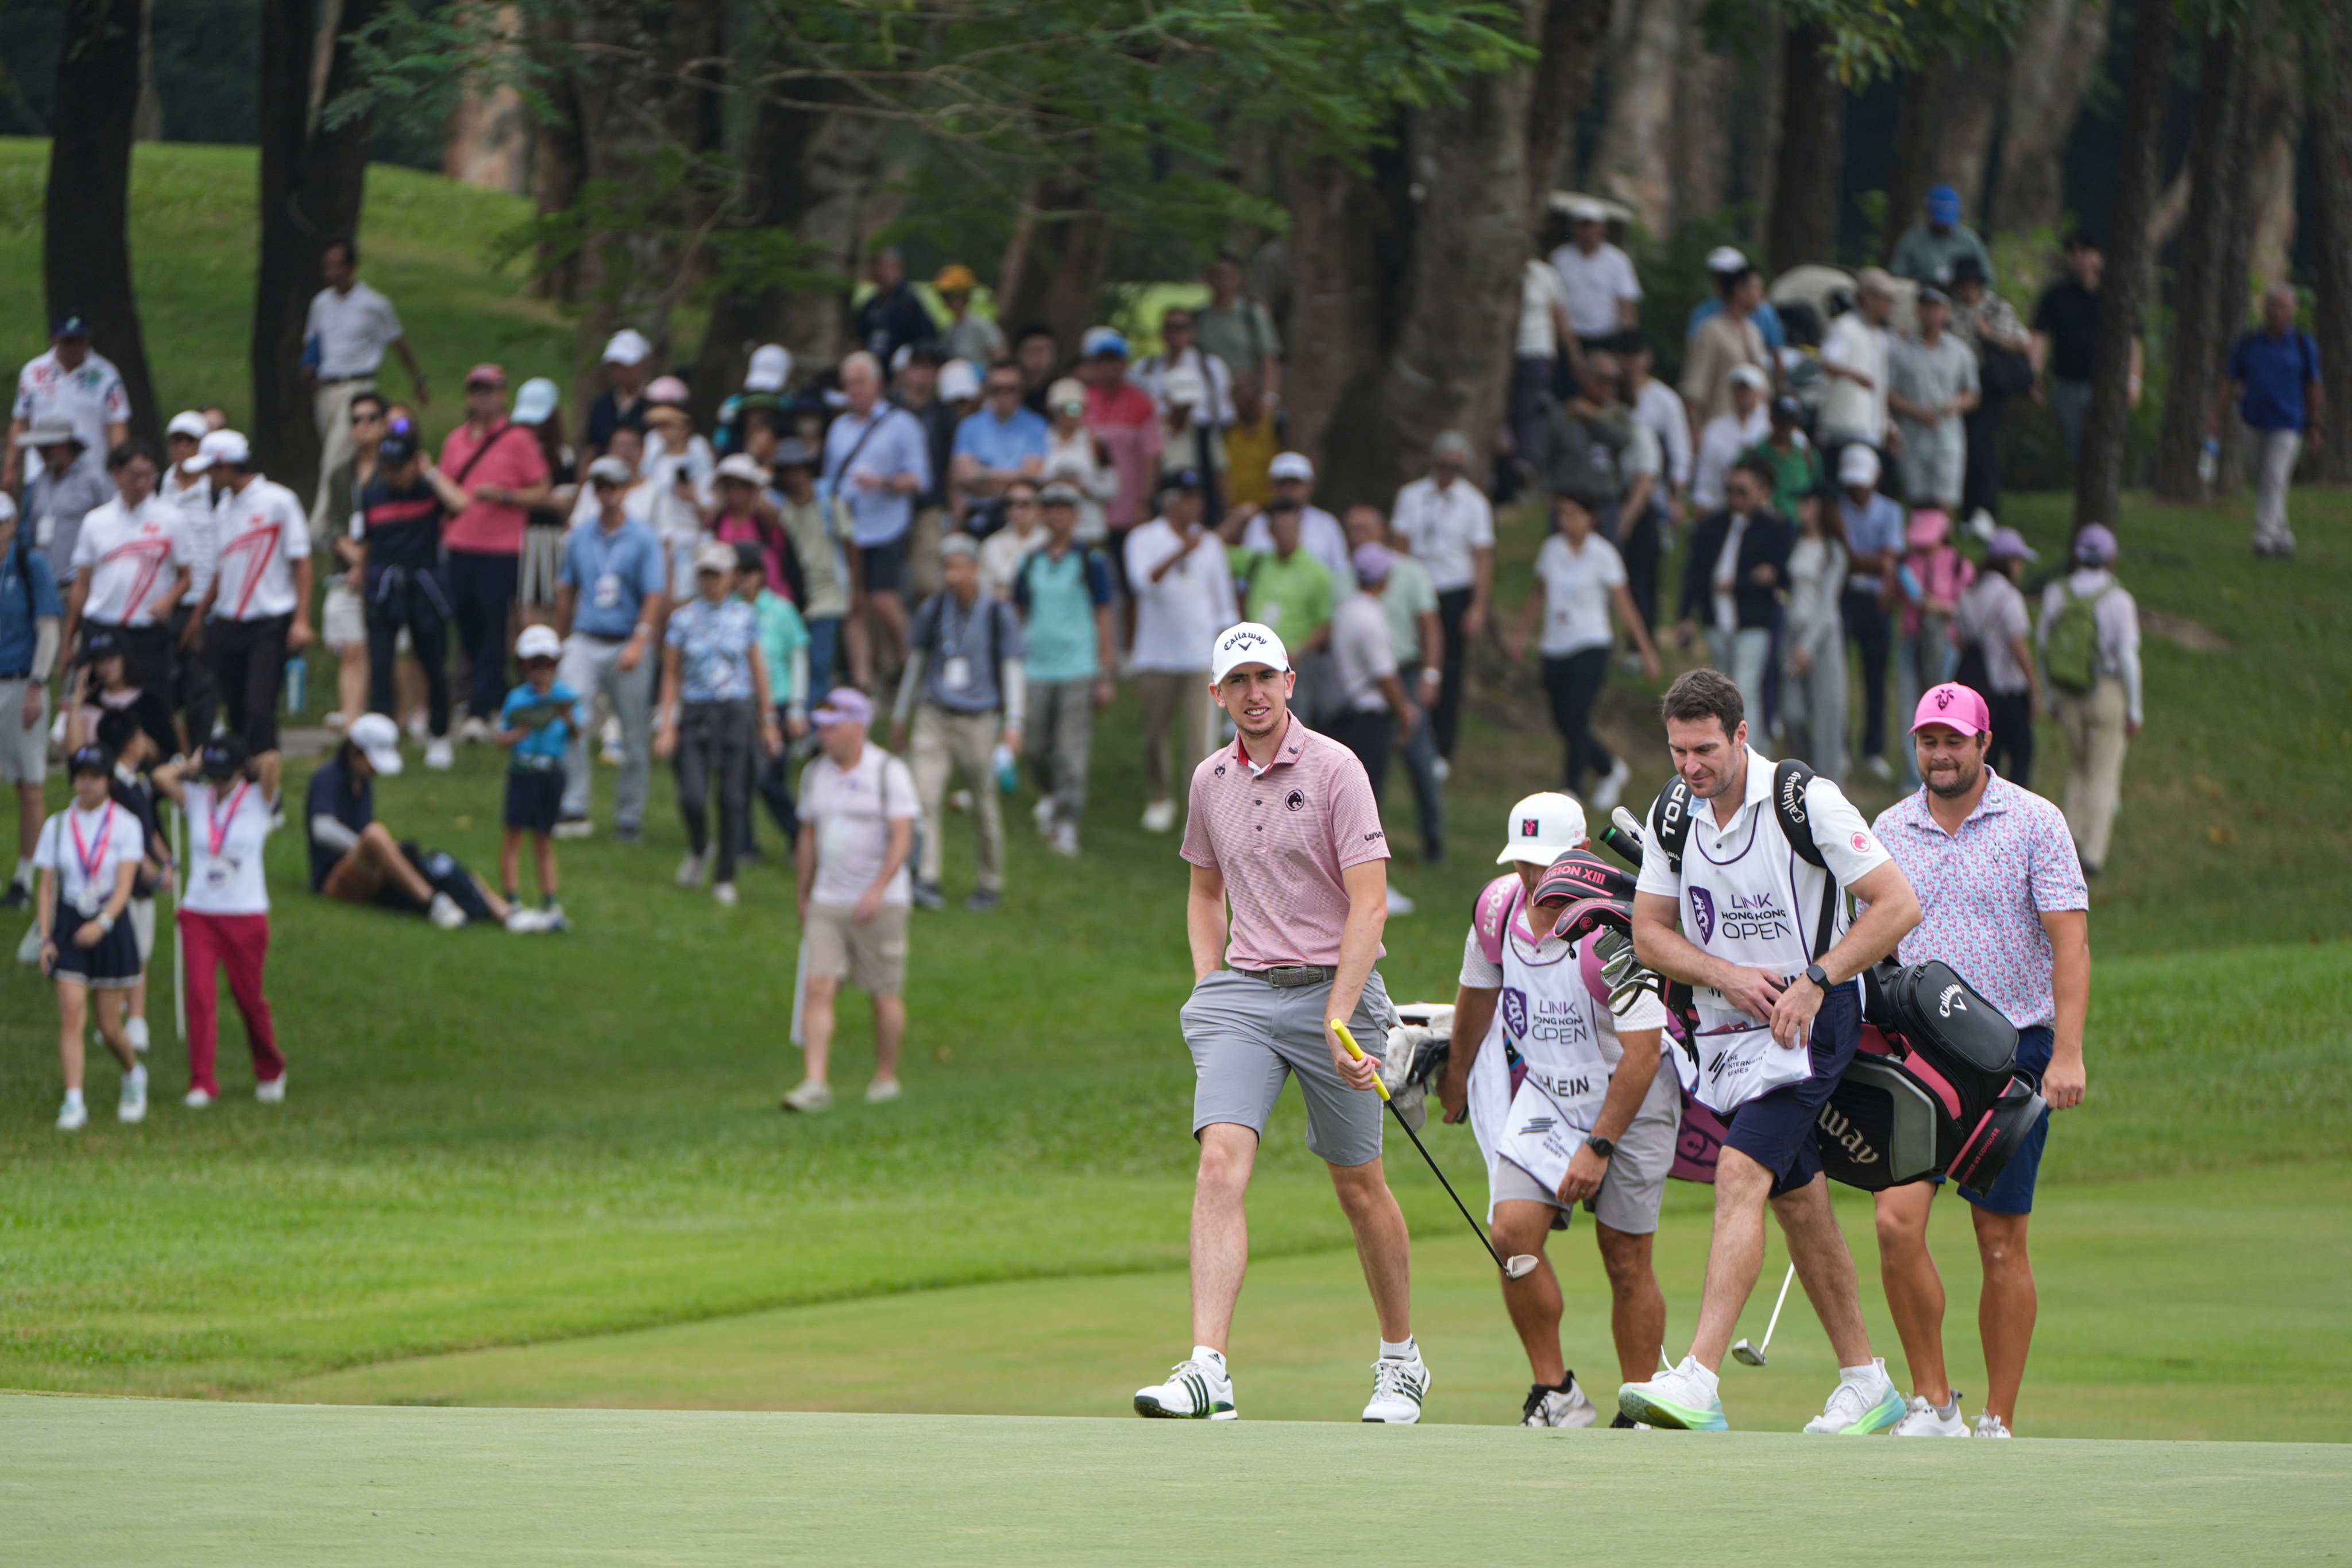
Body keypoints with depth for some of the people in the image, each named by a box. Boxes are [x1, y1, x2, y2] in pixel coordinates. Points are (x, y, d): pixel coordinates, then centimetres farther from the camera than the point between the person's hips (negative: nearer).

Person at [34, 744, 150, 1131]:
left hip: (111, 926, -1)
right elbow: (47, 887, 5)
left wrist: (103, 923, -28)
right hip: (69, 927, 1)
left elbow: (124, 886, -12)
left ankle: (134, 1075, 34)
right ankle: (73, 1103, -16)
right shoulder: (57, 826, 4)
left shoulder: (125, 826, -3)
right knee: (72, 1014, -14)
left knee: (109, 1025, 4)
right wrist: (45, 939, -6)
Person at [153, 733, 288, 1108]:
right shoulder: (197, 799, 5)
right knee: (200, 995, -12)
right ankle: (202, 1083, -10)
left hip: (247, 915, -2)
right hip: (198, 914, 2)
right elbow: (162, 776, -7)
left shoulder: (258, 800, -1)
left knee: (250, 998, 8)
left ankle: (271, 1073, 31)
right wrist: (195, 765, 4)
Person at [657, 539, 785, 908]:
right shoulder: (682, 619, 3)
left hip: (737, 713, 1)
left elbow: (758, 671, 11)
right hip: (695, 714, -1)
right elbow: (671, 676, 5)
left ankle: (726, 880, 11)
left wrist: (769, 722, 10)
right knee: (693, 797, -13)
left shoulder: (745, 617, 6)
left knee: (733, 800, -2)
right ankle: (699, 849, 20)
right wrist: (667, 726, -1)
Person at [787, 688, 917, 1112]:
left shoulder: (889, 773, -8)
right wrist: (804, 898, 22)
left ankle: (887, 1078, 21)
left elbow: (903, 838, -16)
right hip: (827, 902, 4)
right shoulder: (815, 774, 8)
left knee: (885, 995, 5)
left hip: (881, 903, -4)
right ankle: (816, 1085, -15)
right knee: (819, 988, -10)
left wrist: (879, 889, -28)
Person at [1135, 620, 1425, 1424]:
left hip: (1332, 989, -3)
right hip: (1241, 994, 3)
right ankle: (1208, 1369, -25)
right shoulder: (1210, 780, 9)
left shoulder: (1334, 769, -8)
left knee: (1359, 1186, 7)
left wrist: (1338, 1016, -21)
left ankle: (1401, 1358, 27)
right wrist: (1210, 987, 10)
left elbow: (1369, 903, -13)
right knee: (1221, 1162, -16)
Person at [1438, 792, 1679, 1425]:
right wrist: (1456, 1076, 28)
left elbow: (1642, 1051, -23)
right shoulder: (1497, 907, -6)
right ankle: (1554, 1392, -2)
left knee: (1626, 1259, -2)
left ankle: (1641, 1413, 11)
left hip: (1630, 1099, -5)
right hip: (1545, 1090, 5)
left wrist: (1599, 1147, -23)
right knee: (1513, 1231, -14)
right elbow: (1478, 993, 15)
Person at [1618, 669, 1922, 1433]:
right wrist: (1727, 975, -11)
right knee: (1797, 1199, 12)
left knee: (1740, 1174, -22)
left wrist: (1815, 982, -21)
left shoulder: (1806, 801, -14)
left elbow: (1898, 905, -14)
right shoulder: (1672, 818, 3)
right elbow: (1650, 933, 7)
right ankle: (1866, 1383, 23)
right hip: (1726, 1027, 7)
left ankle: (1699, 1382, -31)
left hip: (1807, 1023, -7)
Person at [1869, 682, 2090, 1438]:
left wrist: (2067, 1053, -17)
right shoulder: (1890, 829, 9)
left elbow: (2070, 940, -8)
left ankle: (1998, 1425, 8)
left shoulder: (2034, 822, -3)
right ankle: (1932, 1402, 1)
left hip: (2012, 1052, -3)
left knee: (2002, 1242, 0)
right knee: (1897, 1222, -12)